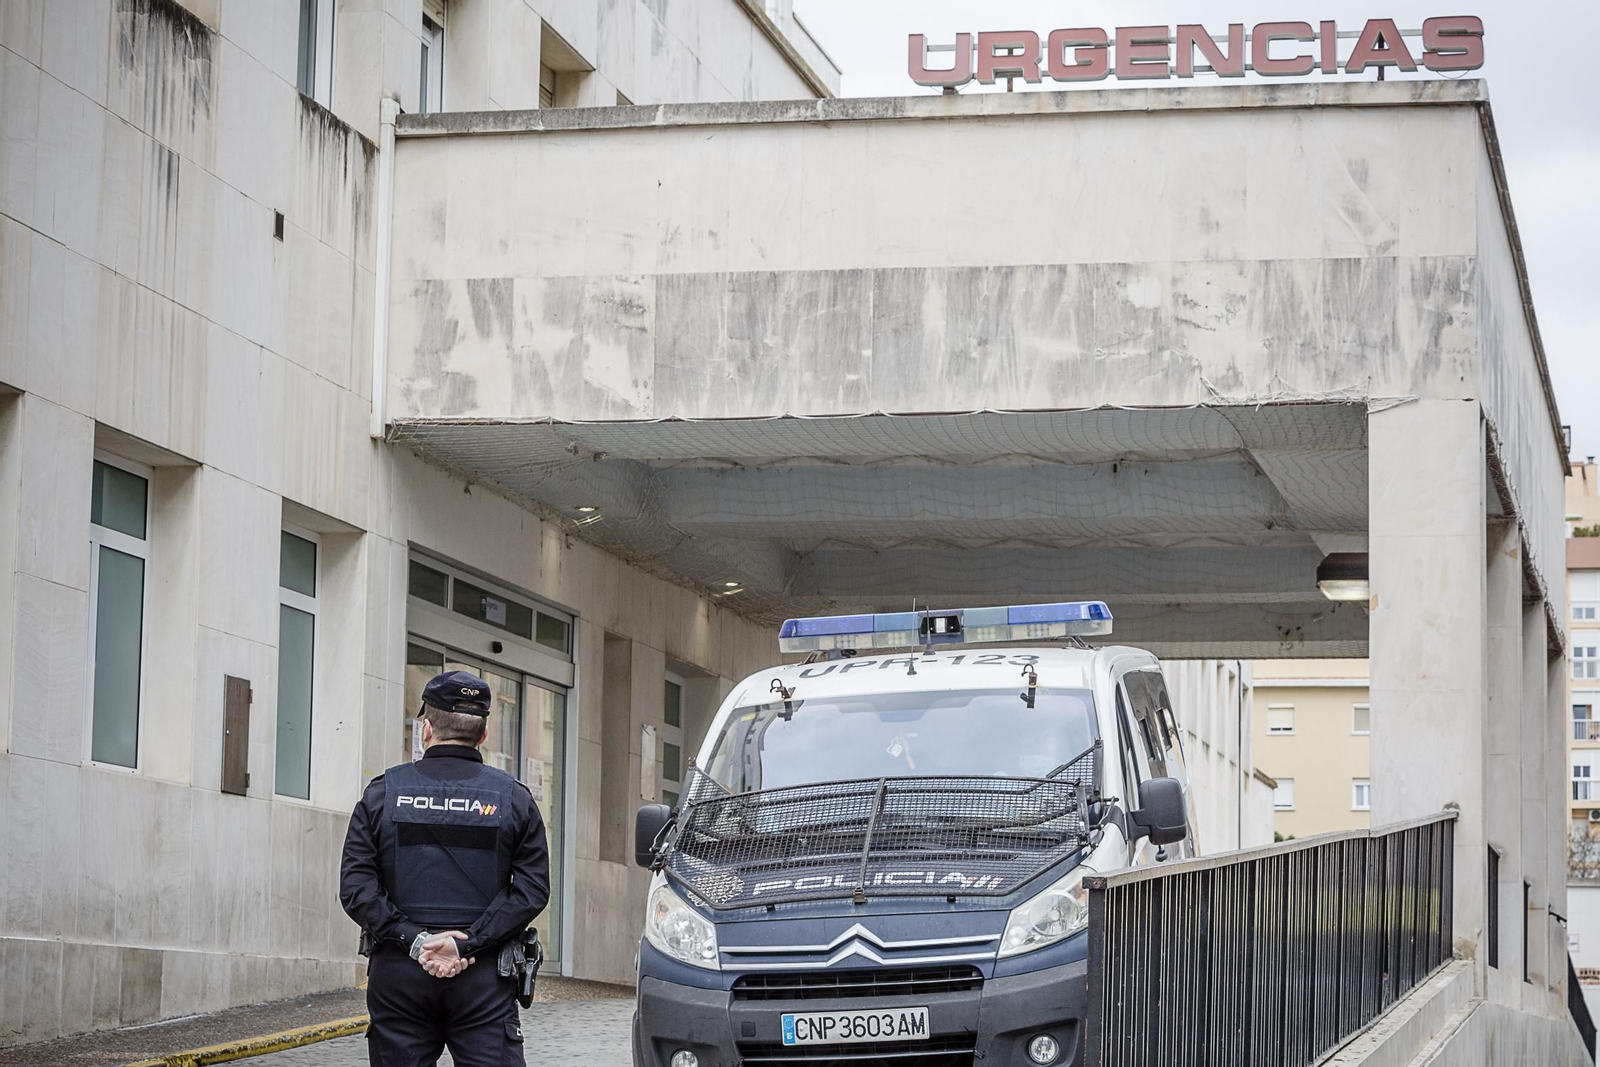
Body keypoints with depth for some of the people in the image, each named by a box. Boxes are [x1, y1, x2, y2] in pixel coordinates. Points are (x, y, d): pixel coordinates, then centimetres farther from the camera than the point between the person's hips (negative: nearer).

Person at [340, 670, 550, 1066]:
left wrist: (414, 940, -9)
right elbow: (532, 890, -5)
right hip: (483, 979, 0)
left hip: (397, 974, 1)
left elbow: (356, 888, -5)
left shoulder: (383, 793, 4)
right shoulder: (513, 797, 4)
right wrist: (466, 945, -10)